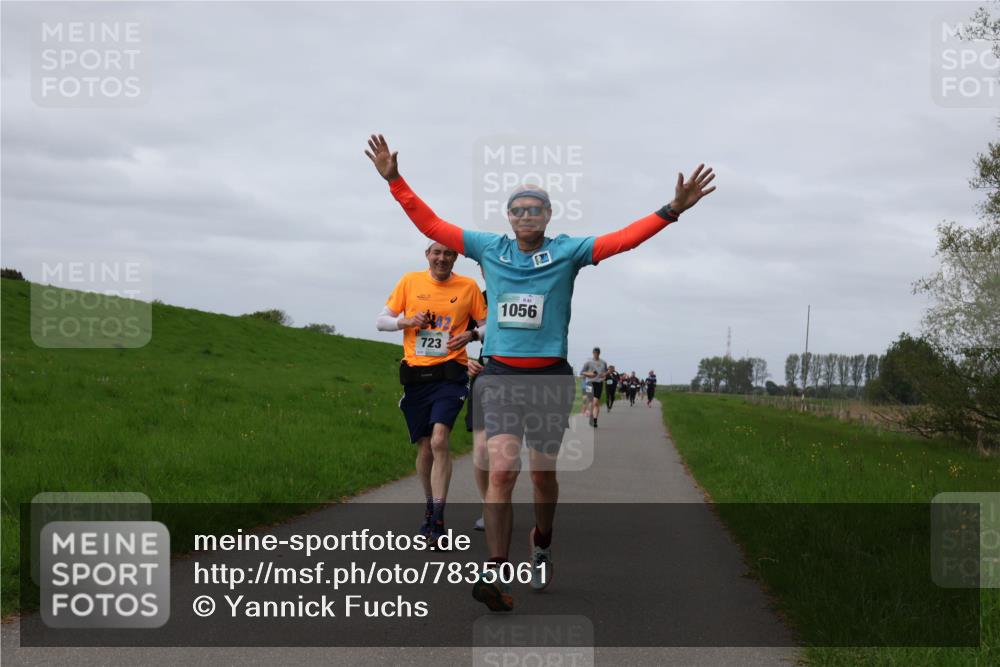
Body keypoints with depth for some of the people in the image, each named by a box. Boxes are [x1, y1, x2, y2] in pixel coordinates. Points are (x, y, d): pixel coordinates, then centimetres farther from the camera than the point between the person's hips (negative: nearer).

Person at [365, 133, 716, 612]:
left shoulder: (567, 251, 1)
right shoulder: (489, 248, 6)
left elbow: (623, 239, -10)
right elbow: (431, 225, 8)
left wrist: (673, 210, -20)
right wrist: (395, 181, 3)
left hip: (550, 376, 0)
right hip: (500, 374, 0)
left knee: (543, 474, 11)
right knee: (501, 470, -14)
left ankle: (542, 545, 38)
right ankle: (496, 571, -16)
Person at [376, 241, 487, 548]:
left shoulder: (468, 287, 3)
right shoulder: (410, 281, 6)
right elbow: (381, 321, 9)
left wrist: (469, 335, -11)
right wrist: (407, 321, -11)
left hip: (450, 375, -2)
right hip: (416, 375, 3)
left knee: (439, 441, -20)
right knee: (425, 448, 8)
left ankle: (437, 522, -20)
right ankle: (430, 505, 32)